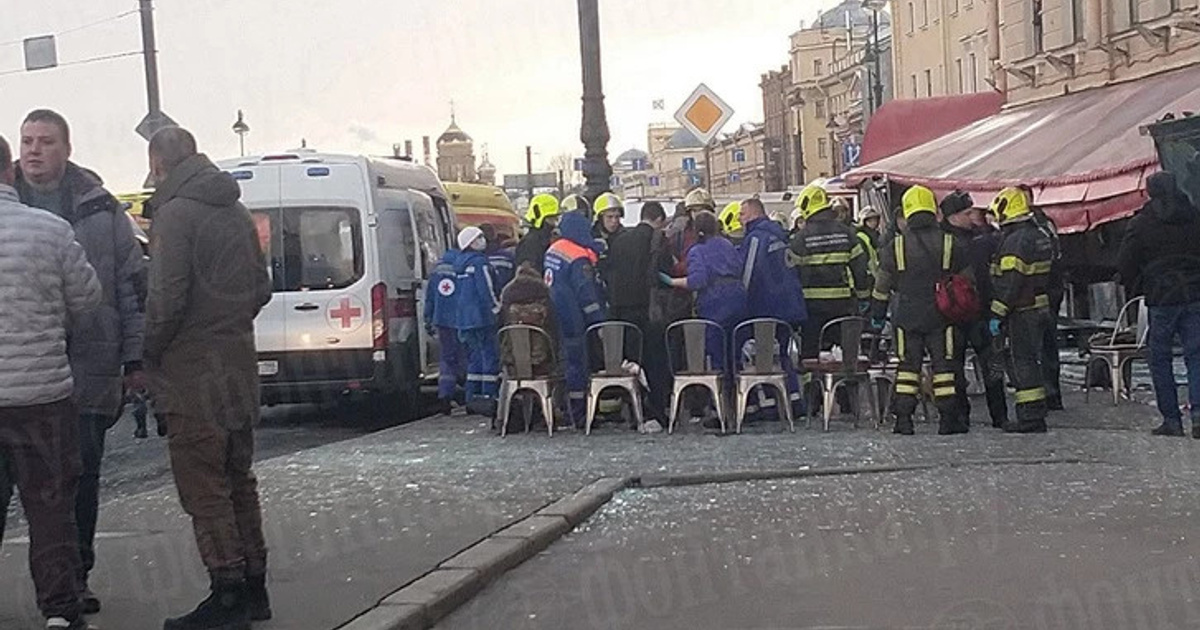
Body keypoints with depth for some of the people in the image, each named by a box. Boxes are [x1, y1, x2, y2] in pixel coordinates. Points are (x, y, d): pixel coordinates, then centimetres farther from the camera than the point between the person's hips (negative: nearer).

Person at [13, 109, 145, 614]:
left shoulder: (99, 208, 5)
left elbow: (132, 284, 7)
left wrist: (135, 358, 3)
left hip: (87, 368, 0)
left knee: (81, 475, 4)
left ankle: (75, 577, 16)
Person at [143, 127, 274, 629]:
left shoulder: (174, 213, -12)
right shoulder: (236, 214, 14)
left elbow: (168, 297, -18)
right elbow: (261, 288, 17)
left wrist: (149, 354, -7)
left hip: (192, 371, -8)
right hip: (238, 367, 8)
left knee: (203, 485, -4)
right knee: (238, 478, 16)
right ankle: (253, 587, 22)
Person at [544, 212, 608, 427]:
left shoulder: (553, 250, 8)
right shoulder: (580, 259, -17)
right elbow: (587, 294, -18)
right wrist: (600, 321, -14)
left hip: (553, 318, 8)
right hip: (573, 321, -8)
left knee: (560, 362, 13)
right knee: (577, 364, -1)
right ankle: (578, 415, 3)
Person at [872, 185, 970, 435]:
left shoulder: (896, 247, -3)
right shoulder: (950, 244, -3)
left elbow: (882, 286, 2)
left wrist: (878, 315, 11)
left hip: (907, 316, 0)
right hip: (941, 317, 0)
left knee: (908, 365, 7)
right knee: (944, 365, 5)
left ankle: (903, 419, 4)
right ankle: (947, 419, 4)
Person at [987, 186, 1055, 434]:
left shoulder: (1015, 240, -17)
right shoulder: (1040, 236, 14)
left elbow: (1009, 282, -21)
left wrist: (997, 314, -19)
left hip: (1022, 311, -10)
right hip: (1040, 308, 10)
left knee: (1023, 361, -6)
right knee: (1031, 360, 14)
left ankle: (1031, 417, -5)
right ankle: (1035, 414, 18)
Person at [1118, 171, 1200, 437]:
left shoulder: (1141, 223, -4)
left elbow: (1126, 263, -1)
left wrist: (1134, 291, 12)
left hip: (1161, 298, -3)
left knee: (1160, 359, 6)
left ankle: (1172, 419, 3)